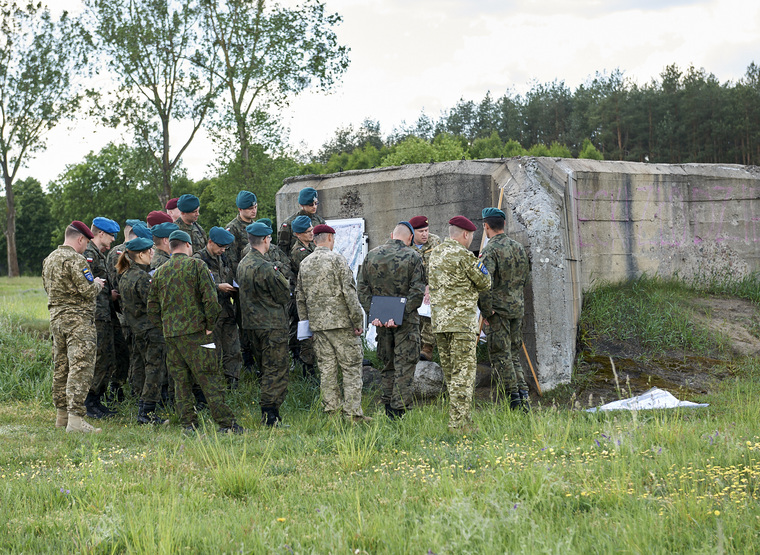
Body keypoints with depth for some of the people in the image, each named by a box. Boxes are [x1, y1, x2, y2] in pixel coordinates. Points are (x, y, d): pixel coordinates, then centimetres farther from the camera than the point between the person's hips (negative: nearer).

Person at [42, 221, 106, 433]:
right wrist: (98, 284, 5)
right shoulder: (75, 259, -14)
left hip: (56, 317, 9)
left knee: (61, 367, 15)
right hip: (78, 319, -9)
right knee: (80, 367, -11)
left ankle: (62, 413, 22)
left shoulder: (49, 259, 13)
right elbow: (88, 291, -18)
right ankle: (75, 418, -17)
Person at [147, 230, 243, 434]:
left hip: (170, 333, 5)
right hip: (194, 331, -5)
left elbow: (152, 308, 14)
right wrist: (210, 325, -2)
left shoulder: (159, 272, 12)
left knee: (181, 380, 11)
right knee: (209, 379, -4)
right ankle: (226, 423, -5)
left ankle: (188, 423, 9)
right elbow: (210, 298, -10)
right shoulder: (196, 265, -3)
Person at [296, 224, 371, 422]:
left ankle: (332, 410, 12)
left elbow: (300, 296, 15)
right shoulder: (337, 259, -9)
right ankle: (353, 413, -4)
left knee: (326, 369, 10)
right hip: (341, 321, -6)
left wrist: (305, 320, 23)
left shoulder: (305, 263, 10)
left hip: (317, 323, 6)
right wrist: (357, 320, -9)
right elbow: (349, 292, -13)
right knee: (351, 367, -1)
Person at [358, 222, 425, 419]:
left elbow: (363, 288, 4)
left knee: (388, 364, 16)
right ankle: (399, 410, -5)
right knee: (404, 366, -1)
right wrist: (400, 315, -14)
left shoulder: (371, 256, 6)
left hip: (381, 320, 4)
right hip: (406, 321, -4)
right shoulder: (412, 257, -6)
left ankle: (388, 408, 19)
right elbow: (417, 292, -13)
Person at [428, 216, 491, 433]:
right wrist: (481, 267, 17)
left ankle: (462, 421, 19)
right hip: (461, 320, -8)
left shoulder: (435, 253, 13)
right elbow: (485, 283, -5)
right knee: (464, 372, -6)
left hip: (439, 319, 8)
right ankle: (458, 424, -9)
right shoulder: (462, 255, -12)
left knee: (450, 372, 12)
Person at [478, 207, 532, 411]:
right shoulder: (518, 247, 10)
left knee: (500, 355, 0)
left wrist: (486, 310, -14)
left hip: (498, 309, -7)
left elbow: (485, 283, -21)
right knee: (514, 353, 15)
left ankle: (514, 397, -3)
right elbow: (525, 278, 17)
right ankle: (523, 392, 5)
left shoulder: (490, 250, -13)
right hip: (517, 307, 7)